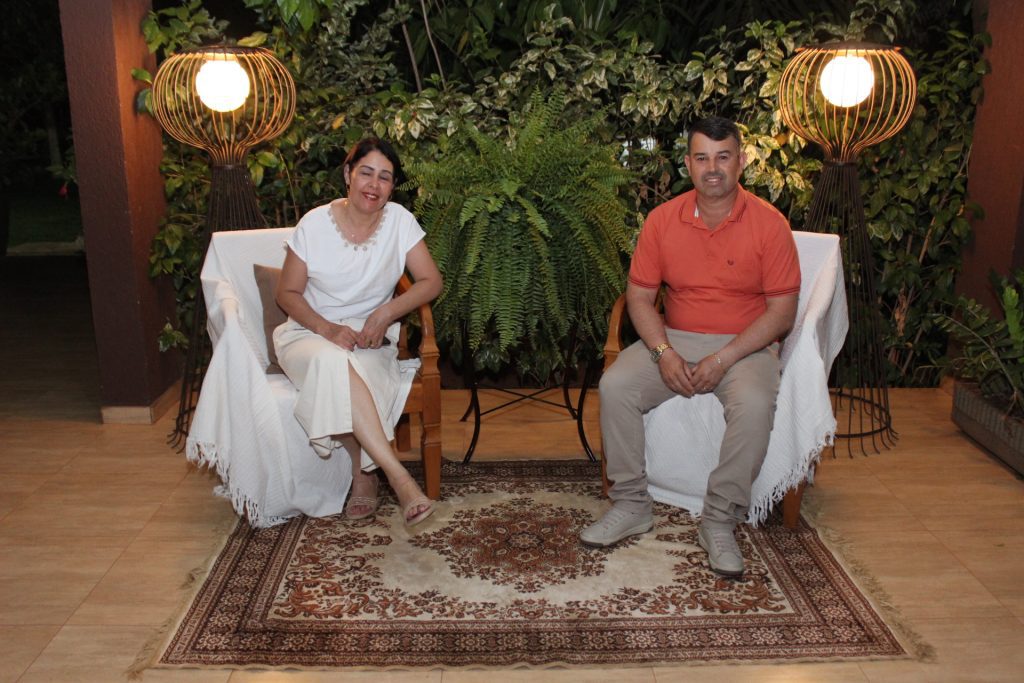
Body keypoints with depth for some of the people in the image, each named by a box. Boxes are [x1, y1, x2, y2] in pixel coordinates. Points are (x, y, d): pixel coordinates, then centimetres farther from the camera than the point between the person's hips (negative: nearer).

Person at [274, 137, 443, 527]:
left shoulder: (399, 221, -4)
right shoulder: (315, 224, -7)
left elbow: (431, 282, -4)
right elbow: (288, 294, -2)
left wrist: (386, 312, -20)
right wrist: (327, 328, -20)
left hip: (370, 336, 1)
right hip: (309, 334, 0)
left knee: (348, 375, -36)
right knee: (334, 362, -37)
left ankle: (363, 473, -18)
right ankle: (397, 475, -39)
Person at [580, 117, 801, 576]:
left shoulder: (769, 224, -7)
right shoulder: (663, 219, 1)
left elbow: (782, 312, -8)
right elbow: (639, 296, 3)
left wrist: (723, 359, -19)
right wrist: (663, 352, -15)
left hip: (745, 345, -2)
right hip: (675, 339, 3)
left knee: (754, 405, -33)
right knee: (615, 386, -22)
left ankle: (720, 522, -16)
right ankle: (631, 506, -8)